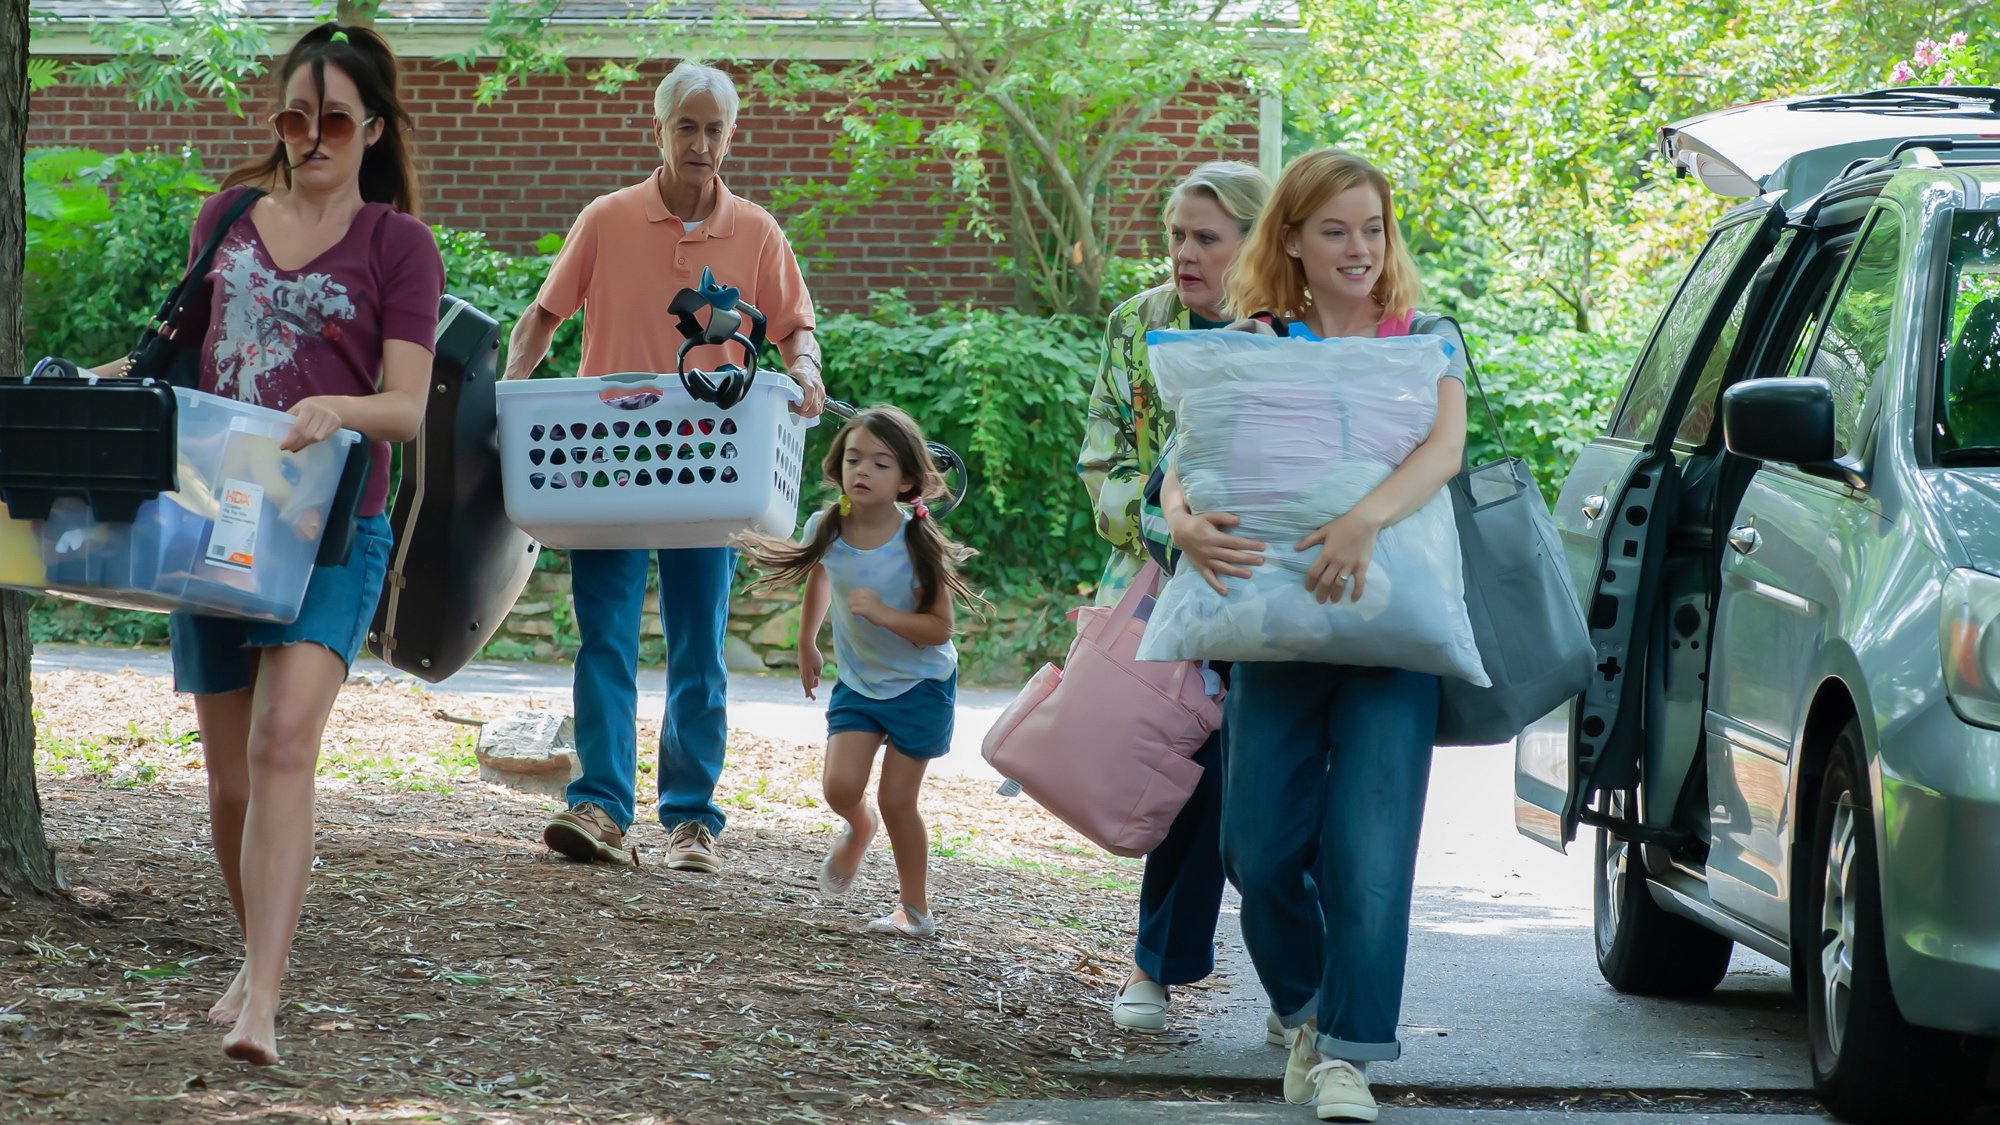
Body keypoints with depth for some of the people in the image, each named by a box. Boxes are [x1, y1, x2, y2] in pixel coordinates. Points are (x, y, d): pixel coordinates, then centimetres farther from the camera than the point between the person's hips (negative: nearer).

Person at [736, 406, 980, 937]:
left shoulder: (918, 542, -23)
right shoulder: (825, 529, -12)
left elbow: (939, 628, -21)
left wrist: (883, 613, -35)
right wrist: (806, 644, 20)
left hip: (920, 685, -3)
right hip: (857, 680, 3)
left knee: (896, 799, -2)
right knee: (841, 785, -12)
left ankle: (915, 907, 17)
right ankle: (857, 831, 26)